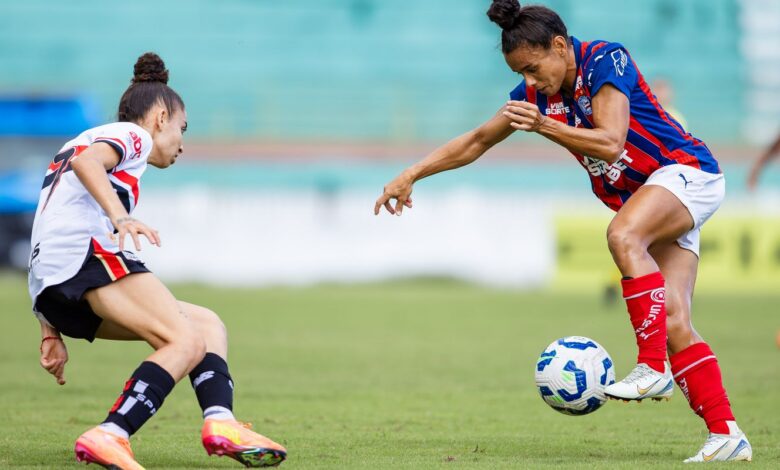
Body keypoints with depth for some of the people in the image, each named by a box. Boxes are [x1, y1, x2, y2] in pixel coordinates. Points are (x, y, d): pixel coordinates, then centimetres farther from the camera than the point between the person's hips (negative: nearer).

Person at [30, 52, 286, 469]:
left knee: (208, 324, 10)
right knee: (188, 341, -20)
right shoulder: (129, 134, 11)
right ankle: (109, 436, -37)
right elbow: (86, 161, -14)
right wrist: (121, 217, -29)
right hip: (86, 248, -9)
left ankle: (220, 421, -16)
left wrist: (52, 333, 30)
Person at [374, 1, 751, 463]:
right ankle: (727, 436, -9)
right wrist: (411, 175, 9)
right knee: (673, 324, -7)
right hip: (643, 199, 7)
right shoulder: (536, 93, 4)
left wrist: (543, 126, -33)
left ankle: (654, 368, -33)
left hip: (686, 172, -7)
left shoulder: (605, 61, -17)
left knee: (623, 236, -36)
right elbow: (477, 141, 13)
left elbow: (611, 143, -26)